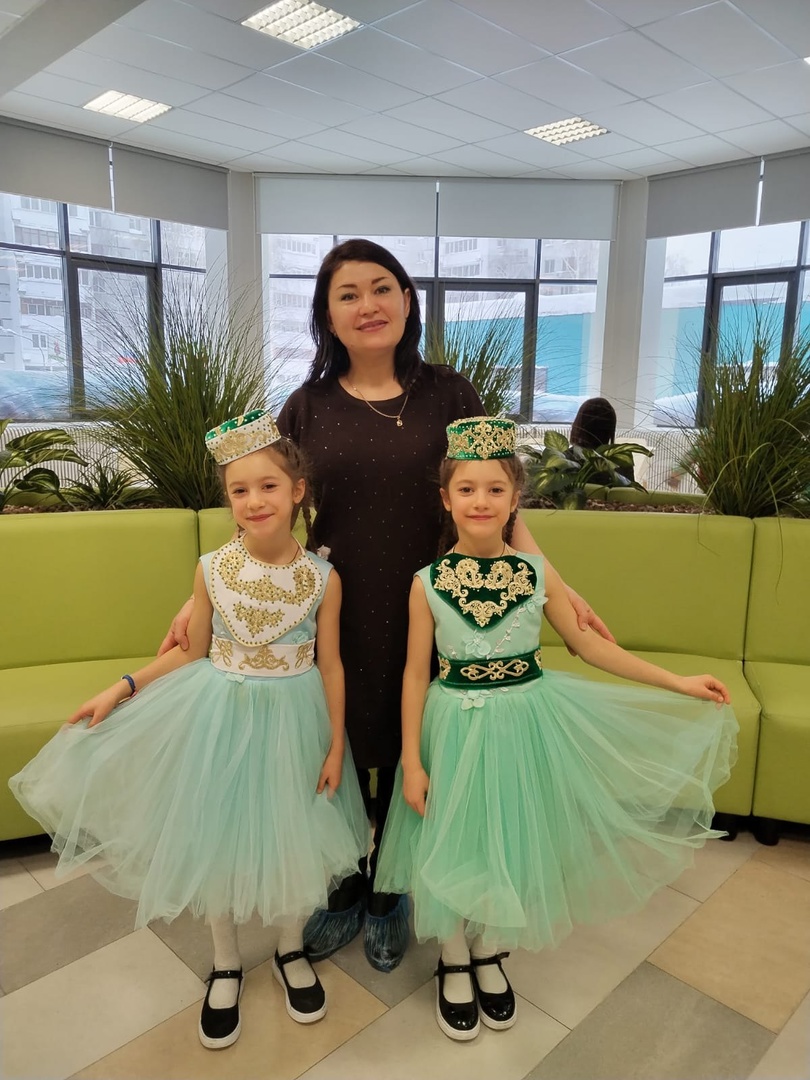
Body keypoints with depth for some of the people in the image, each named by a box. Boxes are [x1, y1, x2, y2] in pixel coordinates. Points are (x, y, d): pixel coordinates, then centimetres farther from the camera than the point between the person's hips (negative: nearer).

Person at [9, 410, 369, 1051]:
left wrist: (336, 745, -3)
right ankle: (226, 966, 39)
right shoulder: (211, 569, -10)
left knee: (292, 835, 13)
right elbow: (192, 654, 2)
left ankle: (291, 951, 43)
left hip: (293, 721, 0)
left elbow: (329, 664, -4)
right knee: (217, 837, 12)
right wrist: (121, 689, -3)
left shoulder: (323, 577, -12)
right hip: (221, 717, 1)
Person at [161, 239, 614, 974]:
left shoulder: (448, 395, -1)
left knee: (406, 763, 13)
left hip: (420, 618, 0)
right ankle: (346, 893, 41)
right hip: (334, 617, 1)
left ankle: (389, 896, 41)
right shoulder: (308, 406, 1)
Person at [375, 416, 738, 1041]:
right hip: (455, 725, -1)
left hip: (524, 720, 2)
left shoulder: (537, 573, -5)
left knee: (509, 842, 13)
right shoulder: (428, 582, -9)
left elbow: (588, 644, 2)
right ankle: (454, 964, 36)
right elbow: (416, 673, -5)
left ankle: (490, 955, 40)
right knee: (451, 845, 8)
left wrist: (676, 683, 1)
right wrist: (411, 760, -5)